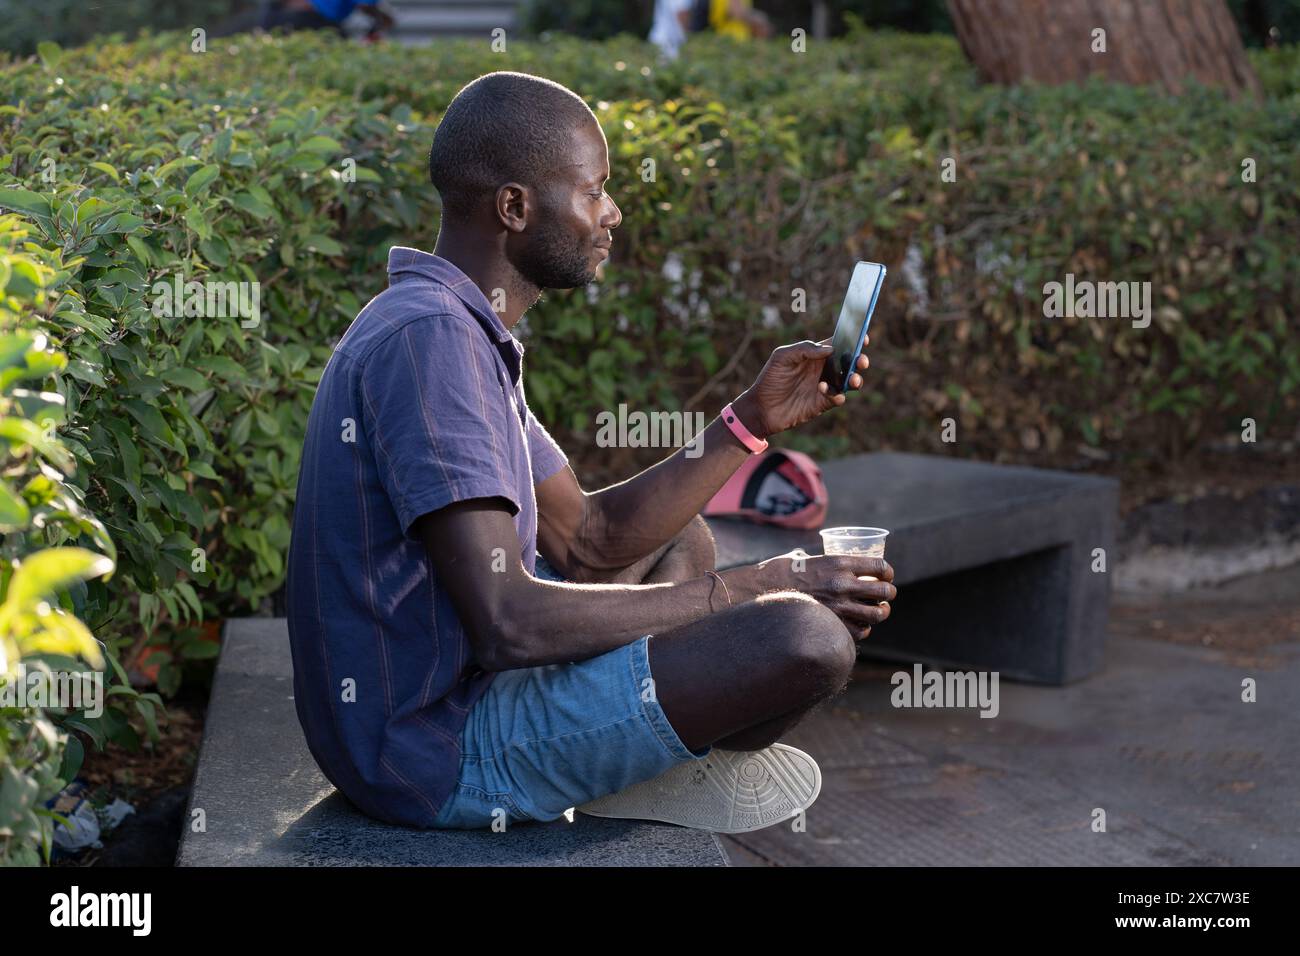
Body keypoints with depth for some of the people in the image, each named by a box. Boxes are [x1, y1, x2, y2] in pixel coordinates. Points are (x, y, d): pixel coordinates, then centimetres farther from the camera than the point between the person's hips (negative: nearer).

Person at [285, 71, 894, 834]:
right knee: (810, 638, -23)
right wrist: (748, 588, -19)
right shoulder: (428, 338, -22)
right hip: (437, 748, -11)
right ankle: (691, 764, 9)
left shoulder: (464, 329, 12)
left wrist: (753, 419, 9)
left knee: (682, 540, 28)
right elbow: (508, 623, -28)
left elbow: (589, 536, 15)